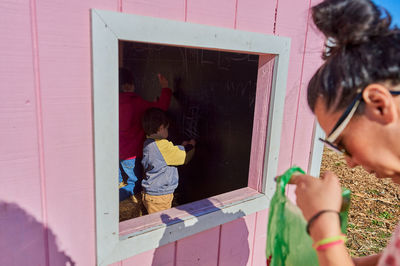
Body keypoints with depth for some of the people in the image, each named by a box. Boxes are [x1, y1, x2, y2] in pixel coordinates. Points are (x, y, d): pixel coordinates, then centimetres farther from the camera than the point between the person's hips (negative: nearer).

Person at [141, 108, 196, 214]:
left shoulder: (148, 143, 5)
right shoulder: (163, 146, -24)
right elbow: (185, 157, -15)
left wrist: (182, 147, 10)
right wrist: (191, 146, 4)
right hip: (159, 196, -9)